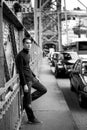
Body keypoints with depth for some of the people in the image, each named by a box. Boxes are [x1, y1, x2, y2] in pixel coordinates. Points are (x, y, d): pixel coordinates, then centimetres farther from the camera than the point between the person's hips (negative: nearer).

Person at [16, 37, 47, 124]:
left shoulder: (28, 54, 11)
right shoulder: (20, 55, -17)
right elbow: (20, 71, -20)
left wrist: (34, 76, 21)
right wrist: (24, 84, -22)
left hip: (32, 78, 9)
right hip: (26, 80, -9)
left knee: (43, 90, 17)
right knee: (28, 102, 2)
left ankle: (28, 99, 18)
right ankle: (31, 119, 14)